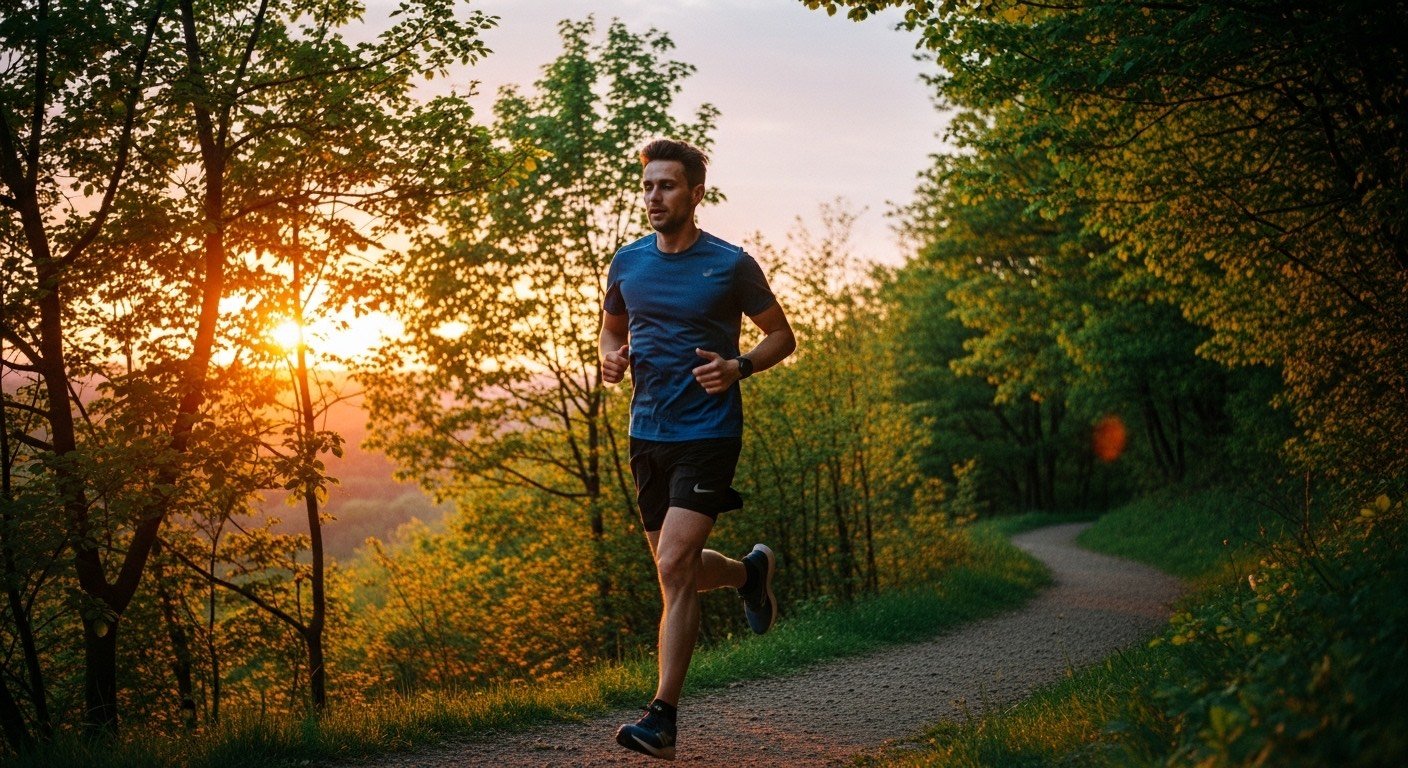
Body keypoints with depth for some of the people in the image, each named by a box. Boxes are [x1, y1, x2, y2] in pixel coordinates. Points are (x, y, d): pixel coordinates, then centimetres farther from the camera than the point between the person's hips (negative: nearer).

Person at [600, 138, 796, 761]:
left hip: (708, 434, -6)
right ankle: (750, 571, 47)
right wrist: (611, 359, 0)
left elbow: (782, 336, 4)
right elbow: (611, 329, 23)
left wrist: (738, 367, -15)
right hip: (648, 434, 6)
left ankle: (662, 717, -10)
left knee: (673, 568, -16)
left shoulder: (730, 264, -5)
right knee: (678, 571, 14)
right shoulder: (627, 263, 7)